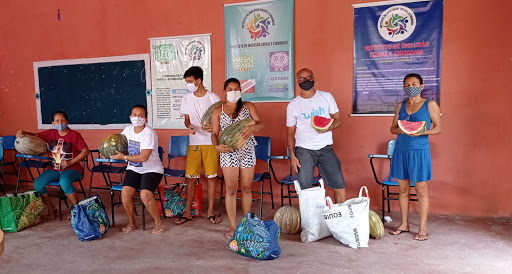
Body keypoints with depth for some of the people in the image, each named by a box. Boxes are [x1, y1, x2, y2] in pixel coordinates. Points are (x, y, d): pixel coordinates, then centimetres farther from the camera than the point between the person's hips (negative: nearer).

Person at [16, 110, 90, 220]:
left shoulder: (74, 135, -7)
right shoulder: (51, 134, 8)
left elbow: (85, 151, -10)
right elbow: (35, 136, 13)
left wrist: (70, 162, -16)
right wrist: (24, 133, -11)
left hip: (72, 169, -6)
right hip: (55, 169, 6)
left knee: (64, 181, -37)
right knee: (38, 184, -17)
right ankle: (51, 208, 7)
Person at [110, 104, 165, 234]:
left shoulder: (149, 133, -17)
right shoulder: (128, 130, 4)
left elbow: (143, 157, -22)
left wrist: (124, 157, -17)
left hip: (152, 170, -5)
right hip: (133, 169, 6)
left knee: (145, 194, -27)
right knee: (125, 192, -19)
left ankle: (158, 222, -3)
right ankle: (131, 222, 5)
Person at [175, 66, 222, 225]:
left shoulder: (213, 98, -3)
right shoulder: (187, 98, 7)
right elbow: (187, 119, 12)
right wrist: (189, 126, -11)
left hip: (211, 142, -2)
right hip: (194, 142, 2)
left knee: (211, 176, 3)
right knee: (191, 177, 2)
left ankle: (210, 212, 15)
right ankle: (188, 212, 14)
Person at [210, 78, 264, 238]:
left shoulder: (248, 106, 8)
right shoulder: (218, 111, 8)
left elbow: (260, 124, -3)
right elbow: (214, 133, 3)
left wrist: (252, 127, -26)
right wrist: (217, 146, -18)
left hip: (247, 152, 1)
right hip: (228, 153, -1)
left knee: (246, 188, 8)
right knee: (231, 189, -3)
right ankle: (232, 226, 9)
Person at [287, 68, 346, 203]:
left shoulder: (326, 97, 7)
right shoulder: (293, 105, 5)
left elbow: (338, 119, 11)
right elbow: (291, 133, 7)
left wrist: (328, 127, -12)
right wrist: (292, 156, -5)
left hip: (325, 147, 1)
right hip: (303, 149, -1)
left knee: (339, 184, -5)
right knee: (304, 186, -12)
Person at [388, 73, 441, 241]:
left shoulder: (430, 104, 1)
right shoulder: (401, 105, 12)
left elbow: (437, 128, -1)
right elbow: (392, 128, 13)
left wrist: (422, 132, -19)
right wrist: (401, 129, -10)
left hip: (419, 152, -4)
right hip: (401, 151, 4)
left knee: (421, 191, 1)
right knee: (403, 189, 10)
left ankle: (422, 228, 12)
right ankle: (404, 224, 22)